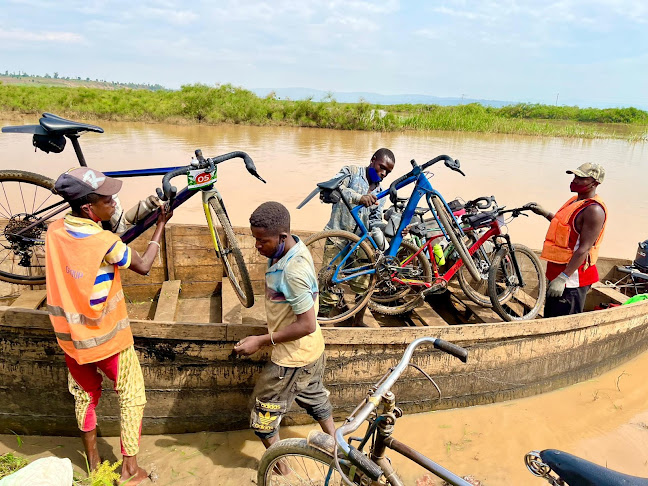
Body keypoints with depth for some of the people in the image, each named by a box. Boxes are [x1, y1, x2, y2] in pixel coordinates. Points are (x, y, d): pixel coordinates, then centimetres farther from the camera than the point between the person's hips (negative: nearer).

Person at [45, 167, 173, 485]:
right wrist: (160, 227, -2)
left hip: (69, 336, 6)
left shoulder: (54, 231, -8)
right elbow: (143, 266, -11)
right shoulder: (106, 242, -26)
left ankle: (93, 460, 41)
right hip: (106, 337, -6)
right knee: (132, 394, 13)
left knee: (85, 394, 25)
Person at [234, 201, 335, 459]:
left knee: (263, 414, 11)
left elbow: (307, 325, -30)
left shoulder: (293, 272, -33)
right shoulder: (295, 248, -4)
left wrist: (261, 341, -24)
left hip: (292, 356, -9)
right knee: (314, 397, 30)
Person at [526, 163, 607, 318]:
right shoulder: (576, 200, 11)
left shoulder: (594, 210, -19)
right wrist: (544, 212, 17)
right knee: (549, 319, 20)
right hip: (558, 272, 10)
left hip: (572, 278, -10)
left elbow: (584, 249, -24)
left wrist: (563, 278, -26)